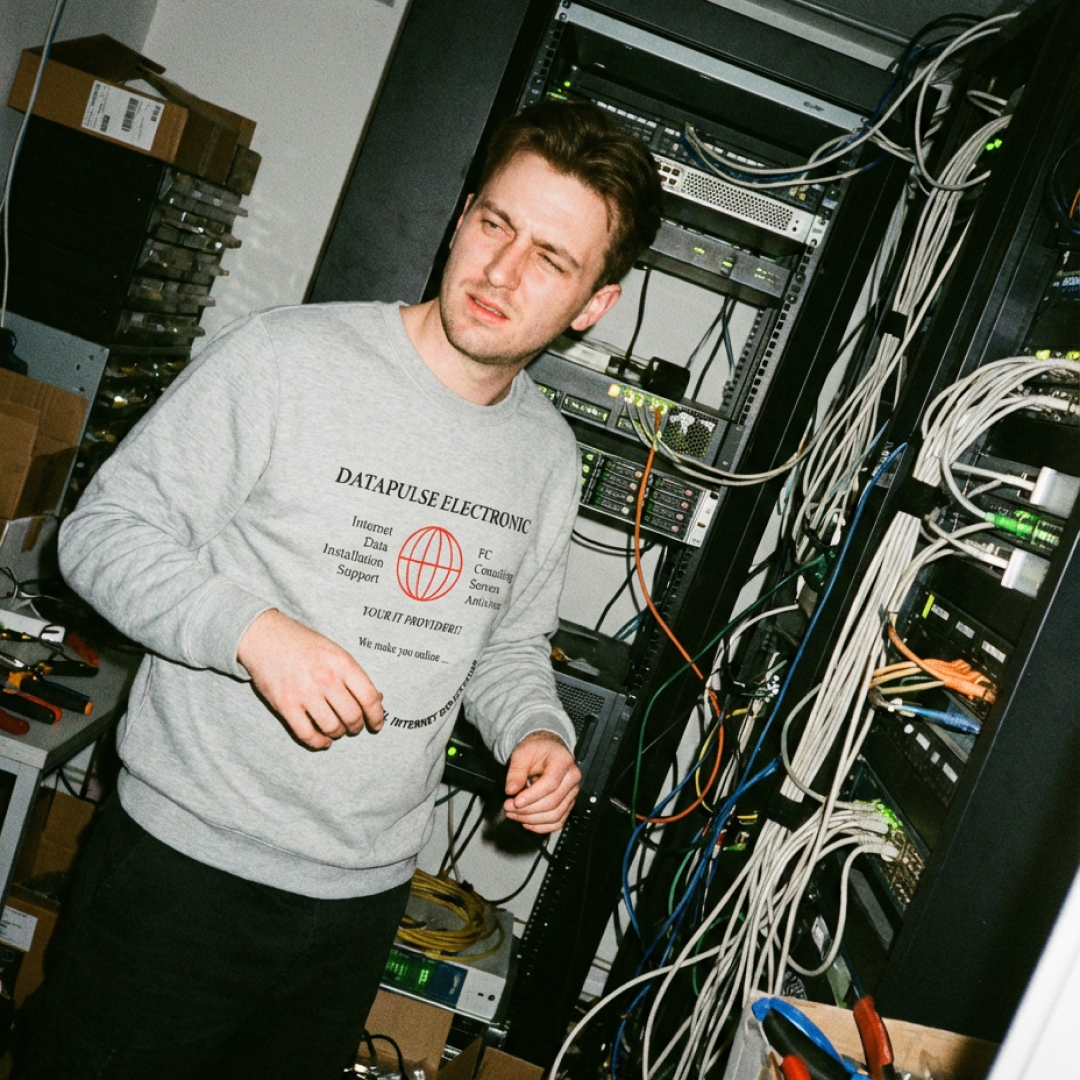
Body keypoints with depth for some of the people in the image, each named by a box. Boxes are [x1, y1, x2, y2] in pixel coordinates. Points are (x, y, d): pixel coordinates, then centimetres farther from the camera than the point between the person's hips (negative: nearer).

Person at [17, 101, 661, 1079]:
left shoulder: (548, 454, 2)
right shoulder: (285, 359, -16)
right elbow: (105, 529, -12)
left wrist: (536, 733, -6)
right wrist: (254, 630, -28)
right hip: (187, 857, -4)